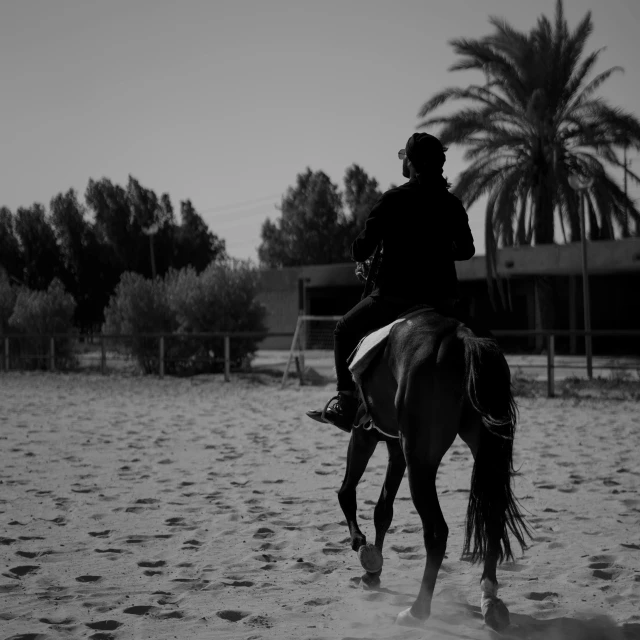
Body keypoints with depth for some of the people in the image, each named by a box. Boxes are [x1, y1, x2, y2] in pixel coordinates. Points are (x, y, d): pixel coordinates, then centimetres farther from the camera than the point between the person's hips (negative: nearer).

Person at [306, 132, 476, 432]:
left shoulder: (393, 199, -9)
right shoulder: (452, 204, 6)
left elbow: (360, 250, -8)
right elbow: (466, 250, 18)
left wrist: (362, 260, 14)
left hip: (396, 295, -5)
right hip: (442, 297, 5)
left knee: (345, 330, 16)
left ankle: (346, 402, 8)